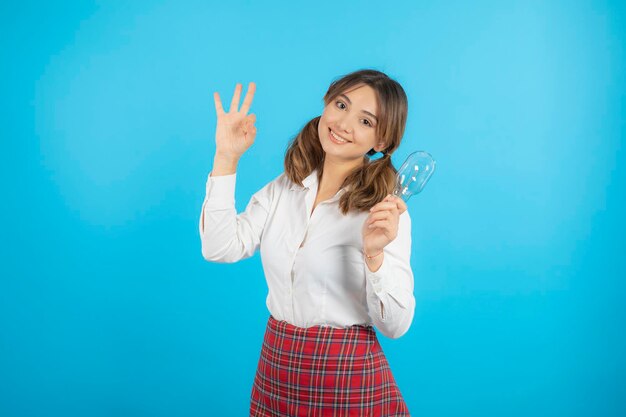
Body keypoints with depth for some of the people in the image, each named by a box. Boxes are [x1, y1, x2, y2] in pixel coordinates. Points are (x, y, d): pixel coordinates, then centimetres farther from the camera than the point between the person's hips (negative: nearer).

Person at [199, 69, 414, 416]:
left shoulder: (385, 211, -12)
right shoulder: (282, 188, 1)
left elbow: (395, 326, -14)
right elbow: (220, 249, -11)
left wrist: (374, 254, -31)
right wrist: (226, 157, -11)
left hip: (350, 380, -4)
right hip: (275, 368, 4)